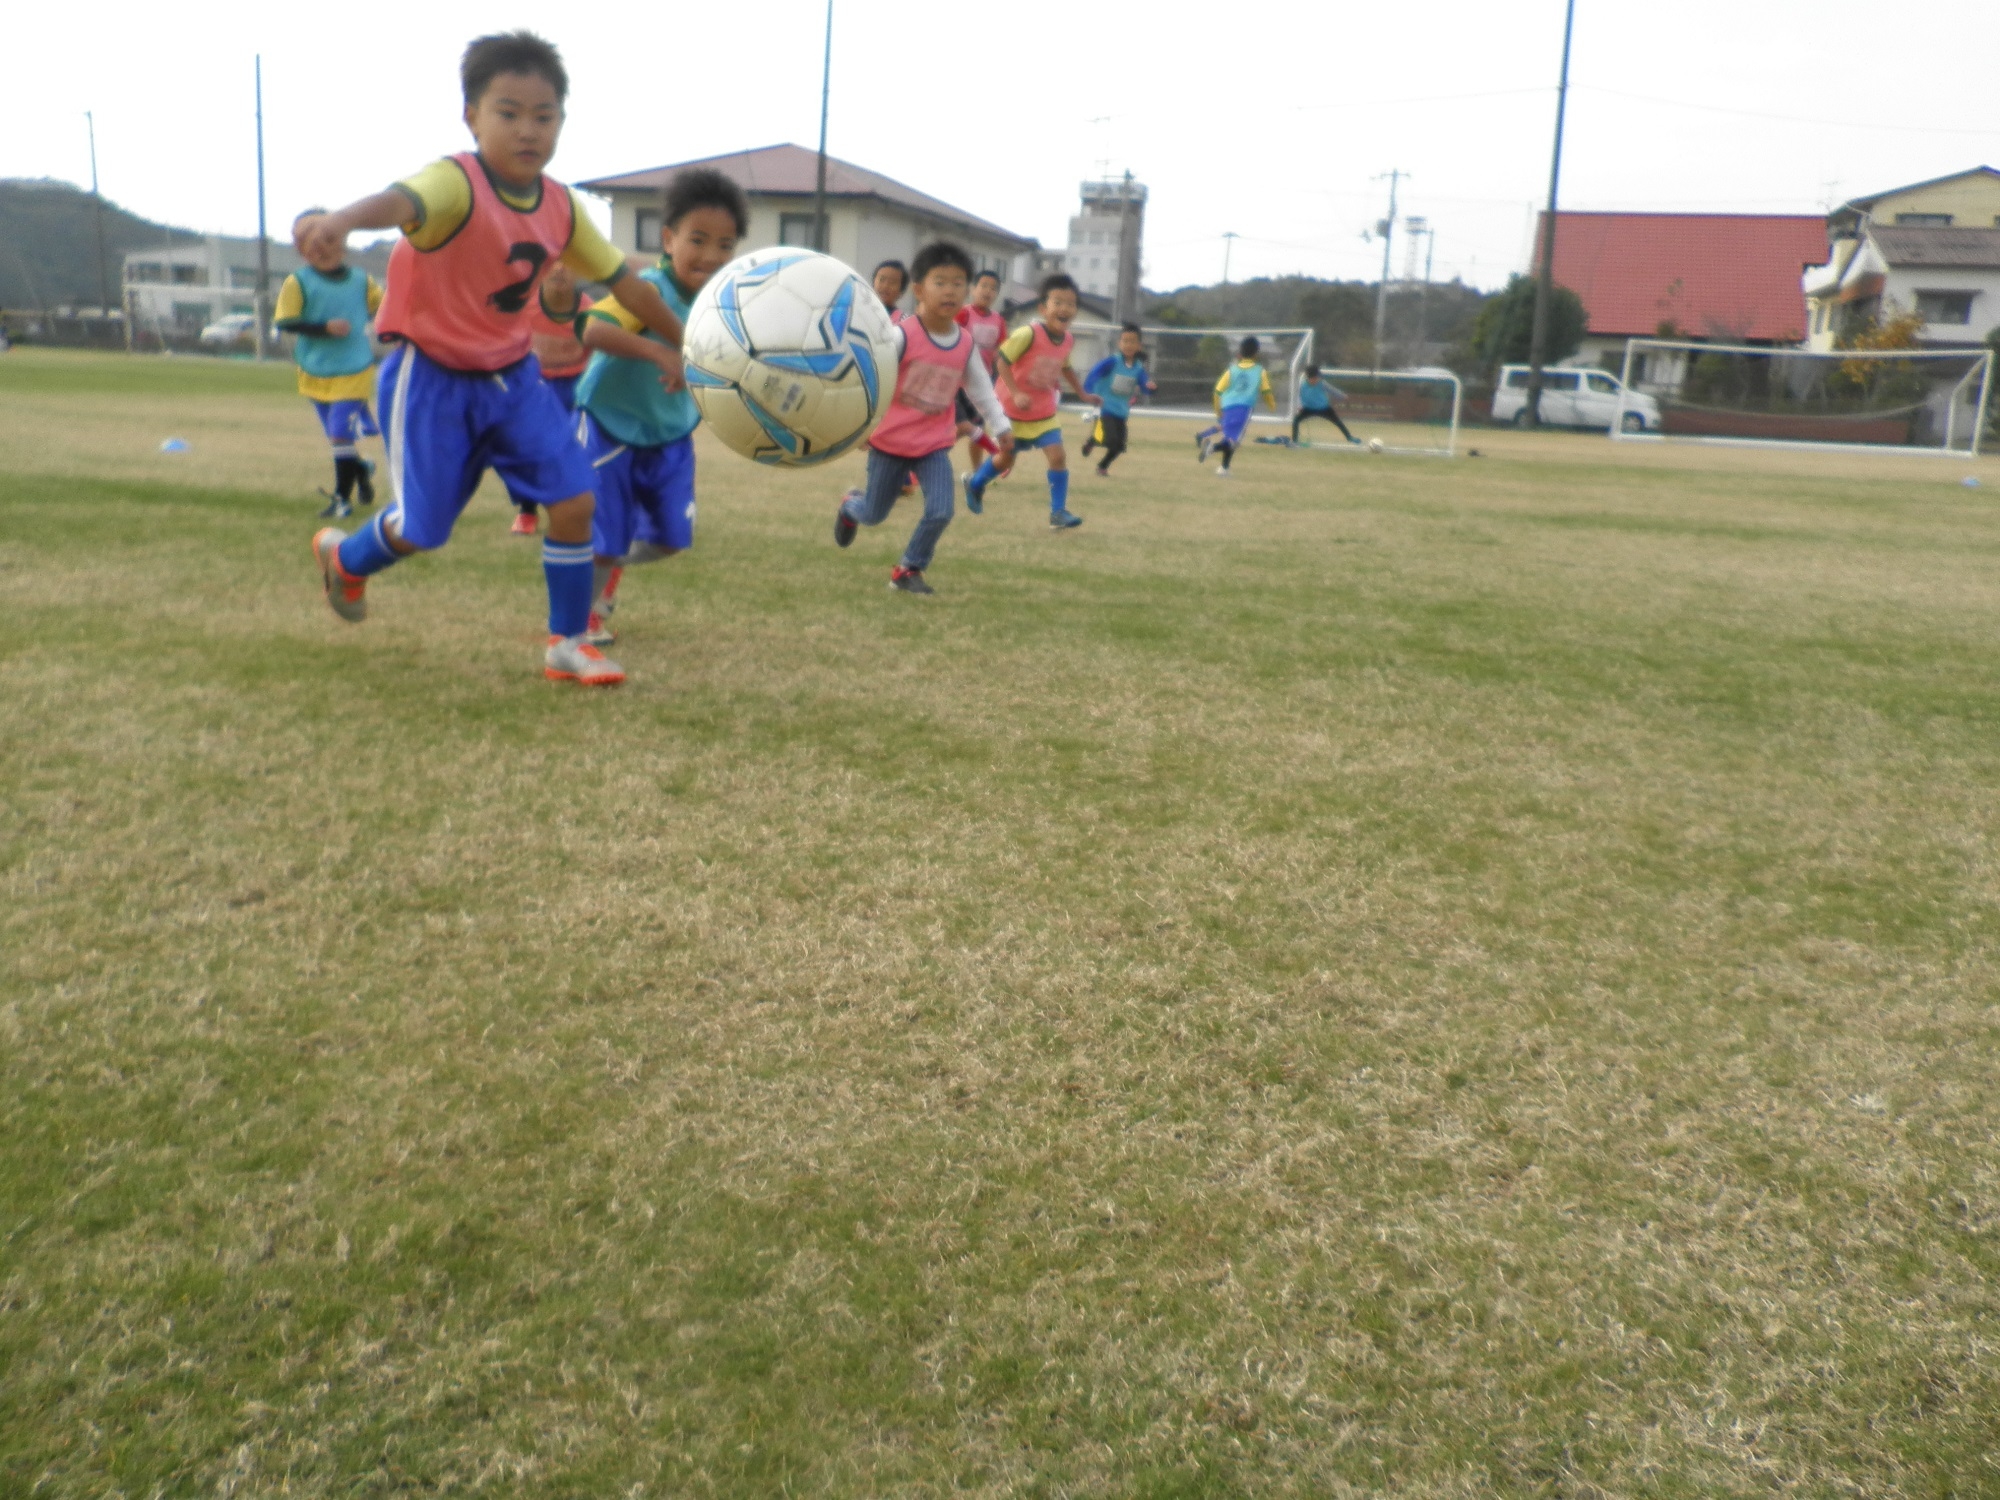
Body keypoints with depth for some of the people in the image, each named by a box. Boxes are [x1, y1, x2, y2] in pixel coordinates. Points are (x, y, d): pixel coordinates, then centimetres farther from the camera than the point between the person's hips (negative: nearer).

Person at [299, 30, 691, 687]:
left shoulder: (561, 207, -2)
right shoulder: (455, 183, -23)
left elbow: (622, 279, 12)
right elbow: (403, 201, -47)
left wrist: (679, 342, 21)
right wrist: (345, 217, -70)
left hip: (513, 376, 6)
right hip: (431, 380, -5)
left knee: (575, 501, -5)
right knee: (423, 529, 2)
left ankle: (567, 643, 12)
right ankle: (344, 557, 38)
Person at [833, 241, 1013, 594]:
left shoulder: (966, 344, -3)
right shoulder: (902, 335, -20)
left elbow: (982, 390, 9)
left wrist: (1002, 429, 9)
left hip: (935, 443, 3)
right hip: (890, 440, -3)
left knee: (940, 512, -13)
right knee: (874, 515, 12)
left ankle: (908, 570, 9)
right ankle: (850, 505, 50)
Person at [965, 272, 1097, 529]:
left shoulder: (1068, 340, -5)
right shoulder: (1027, 334, -26)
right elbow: (1003, 361, -21)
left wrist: (1083, 394, 16)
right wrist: (1016, 394, -30)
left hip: (1044, 411, 4)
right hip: (1014, 409, -4)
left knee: (1058, 456, -11)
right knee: (1006, 458, 13)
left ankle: (1058, 511, 1)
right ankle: (975, 482, 43)